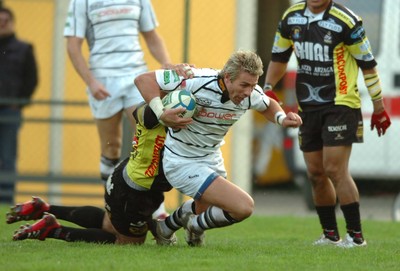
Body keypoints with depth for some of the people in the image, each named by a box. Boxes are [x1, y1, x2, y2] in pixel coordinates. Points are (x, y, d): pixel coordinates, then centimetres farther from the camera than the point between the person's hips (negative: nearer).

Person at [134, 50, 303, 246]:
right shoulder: (197, 82, -30)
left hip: (212, 160, 8)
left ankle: (168, 225, 55)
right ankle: (195, 226, 8)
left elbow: (268, 105, 14)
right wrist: (161, 113, -36)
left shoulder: (250, 94, -12)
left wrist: (282, 119, -7)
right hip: (184, 163, -8)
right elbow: (143, 79, -24)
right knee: (244, 207, -18)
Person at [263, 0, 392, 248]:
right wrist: (267, 89, 9)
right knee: (316, 173, 6)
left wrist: (379, 108, -3)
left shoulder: (346, 21, -12)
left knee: (335, 170, -13)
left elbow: (368, 63, -6)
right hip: (308, 107, 6)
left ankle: (356, 235, -7)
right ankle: (330, 235, 17)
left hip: (340, 104, -6)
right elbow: (279, 57, 19)